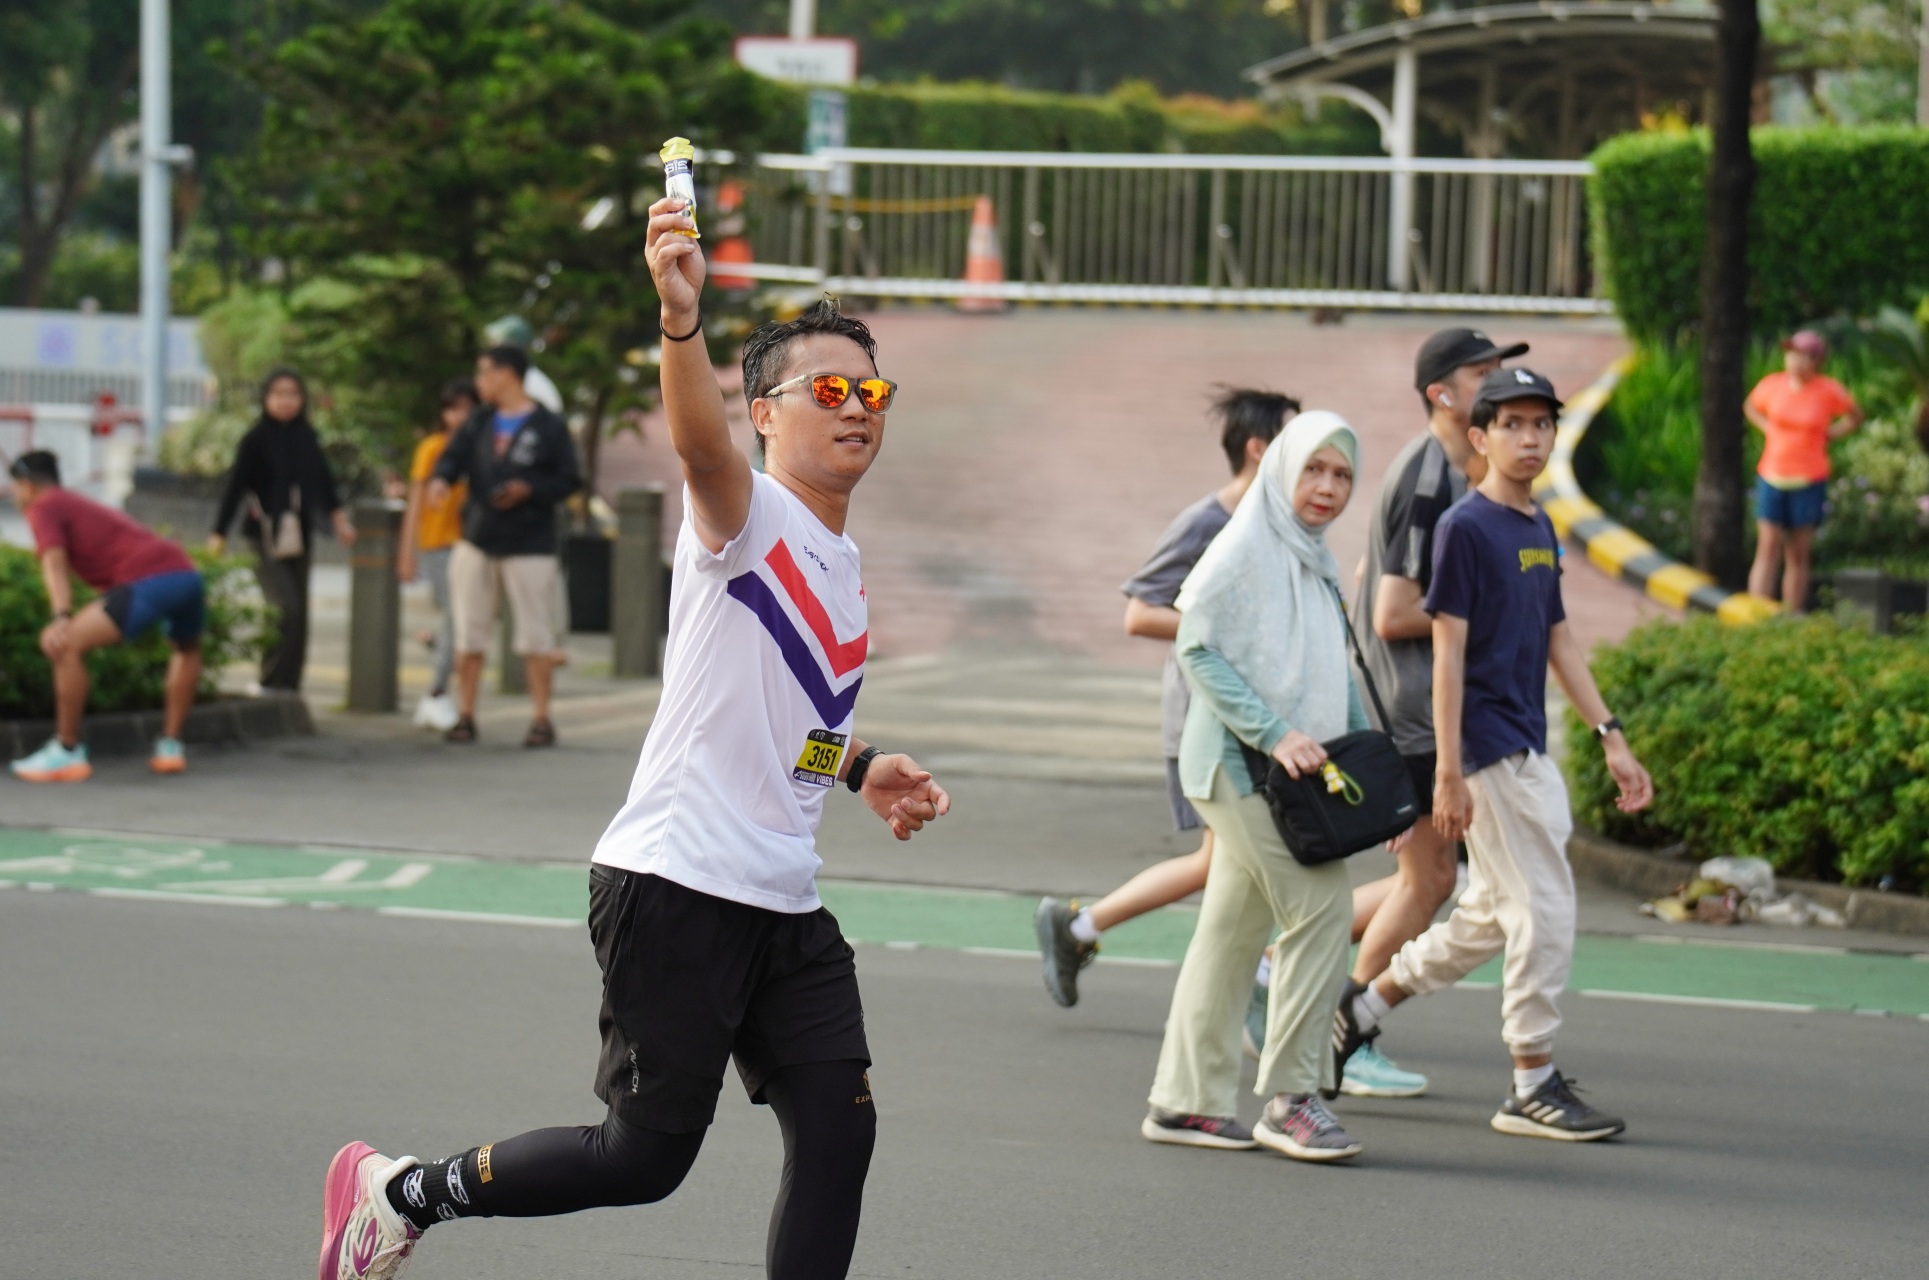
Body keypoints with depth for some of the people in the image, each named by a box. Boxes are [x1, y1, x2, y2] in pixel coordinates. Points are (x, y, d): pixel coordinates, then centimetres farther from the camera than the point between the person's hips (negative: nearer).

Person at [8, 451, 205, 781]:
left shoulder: (43, 508, 10)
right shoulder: (84, 506, 36)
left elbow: (55, 563, -10)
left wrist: (62, 618, -25)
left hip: (151, 581, -8)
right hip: (187, 573, 8)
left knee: (68, 646, -7)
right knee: (187, 648, 36)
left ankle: (67, 752, -3)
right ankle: (170, 747, 32)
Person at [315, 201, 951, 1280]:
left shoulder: (844, 565, 18)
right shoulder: (749, 513, -9)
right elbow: (702, 439, -34)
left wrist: (860, 767, 17)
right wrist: (682, 317, -53)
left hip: (784, 904, 8)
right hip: (674, 880, -8)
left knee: (839, 1131, -2)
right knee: (648, 1155, -5)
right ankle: (402, 1191, 14)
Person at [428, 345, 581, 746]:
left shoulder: (549, 427, -3)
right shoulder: (479, 423, 11)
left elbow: (569, 481, -4)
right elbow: (454, 456, -1)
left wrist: (529, 490, -19)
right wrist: (441, 478, -23)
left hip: (529, 546, -4)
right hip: (477, 542, 4)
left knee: (536, 637, -3)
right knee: (469, 633, 4)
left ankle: (541, 720, 3)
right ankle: (465, 716, 11)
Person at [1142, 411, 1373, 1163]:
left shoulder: (1316, 562, 17)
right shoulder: (1245, 548, -9)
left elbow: (1334, 672, 23)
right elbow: (1198, 650, -15)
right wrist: (1273, 733, -20)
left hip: (1292, 771, 9)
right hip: (1242, 764, -8)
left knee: (1233, 929, 10)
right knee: (1320, 907, -13)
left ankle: (1185, 1101, 15)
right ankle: (1288, 1098, -8)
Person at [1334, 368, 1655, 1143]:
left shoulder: (1539, 528, 14)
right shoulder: (1465, 527, -11)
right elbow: (1448, 652, -14)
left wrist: (1611, 738, 15)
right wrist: (1449, 774, -17)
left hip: (1528, 752, 9)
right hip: (1490, 751, -9)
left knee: (1492, 918, 15)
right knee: (1544, 912, -7)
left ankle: (1365, 1005, 29)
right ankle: (1533, 1085, 2)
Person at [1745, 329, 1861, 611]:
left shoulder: (1829, 391, -6)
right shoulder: (1772, 385, -1)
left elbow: (1855, 417, 12)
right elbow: (1750, 407, 20)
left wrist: (1830, 436, 1)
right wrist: (1768, 430, 5)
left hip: (1809, 482, -1)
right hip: (1772, 478, 1)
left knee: (1798, 556, 6)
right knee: (1768, 551, -6)